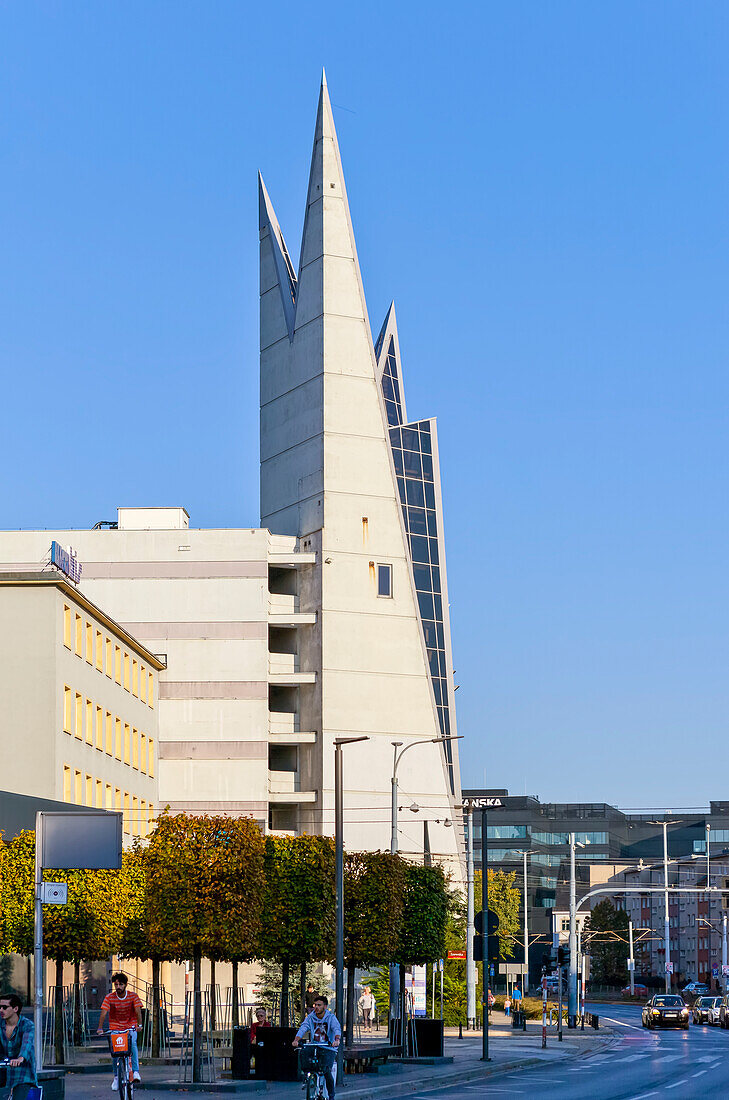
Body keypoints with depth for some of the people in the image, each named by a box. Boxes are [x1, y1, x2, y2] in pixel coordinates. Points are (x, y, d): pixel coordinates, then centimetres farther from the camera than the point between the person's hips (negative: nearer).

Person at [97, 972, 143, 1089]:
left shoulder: (133, 996, -4)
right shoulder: (109, 997, -4)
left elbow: (138, 1011, -13)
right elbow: (103, 1013, -11)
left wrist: (139, 1025, -28)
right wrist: (100, 1028, -24)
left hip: (130, 1027, -1)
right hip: (115, 1028, 1)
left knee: (132, 1043, -28)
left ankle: (135, 1071, -24)